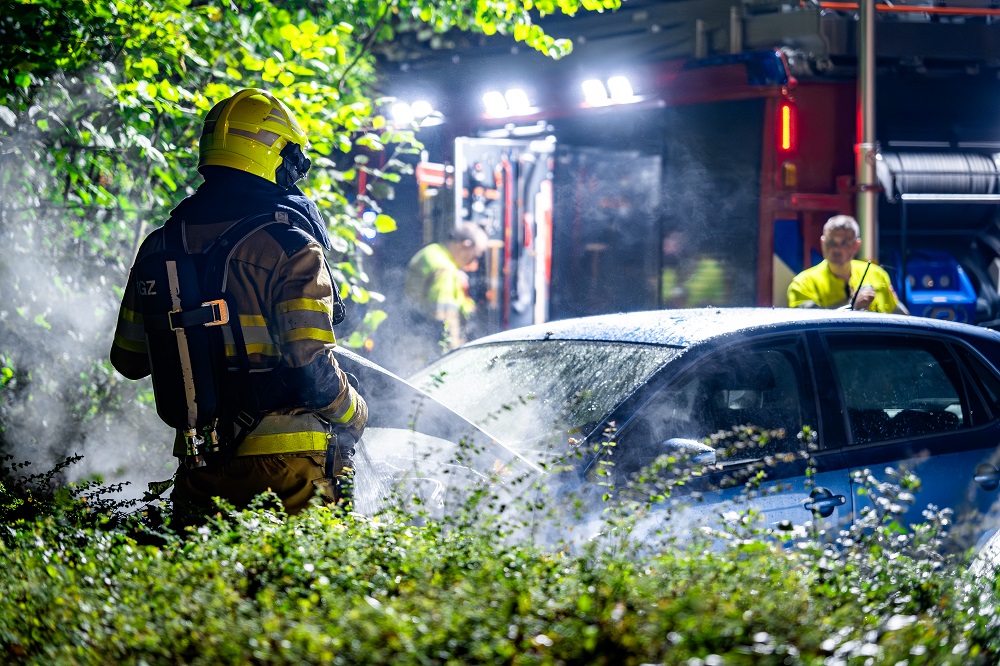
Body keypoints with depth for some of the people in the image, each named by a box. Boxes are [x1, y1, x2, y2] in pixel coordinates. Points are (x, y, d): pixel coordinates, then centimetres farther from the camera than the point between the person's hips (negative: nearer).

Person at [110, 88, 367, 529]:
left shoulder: (159, 246, 7)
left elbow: (128, 359, 16)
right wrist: (354, 415, 6)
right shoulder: (289, 246, -10)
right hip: (286, 466, -5)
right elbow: (311, 366, -14)